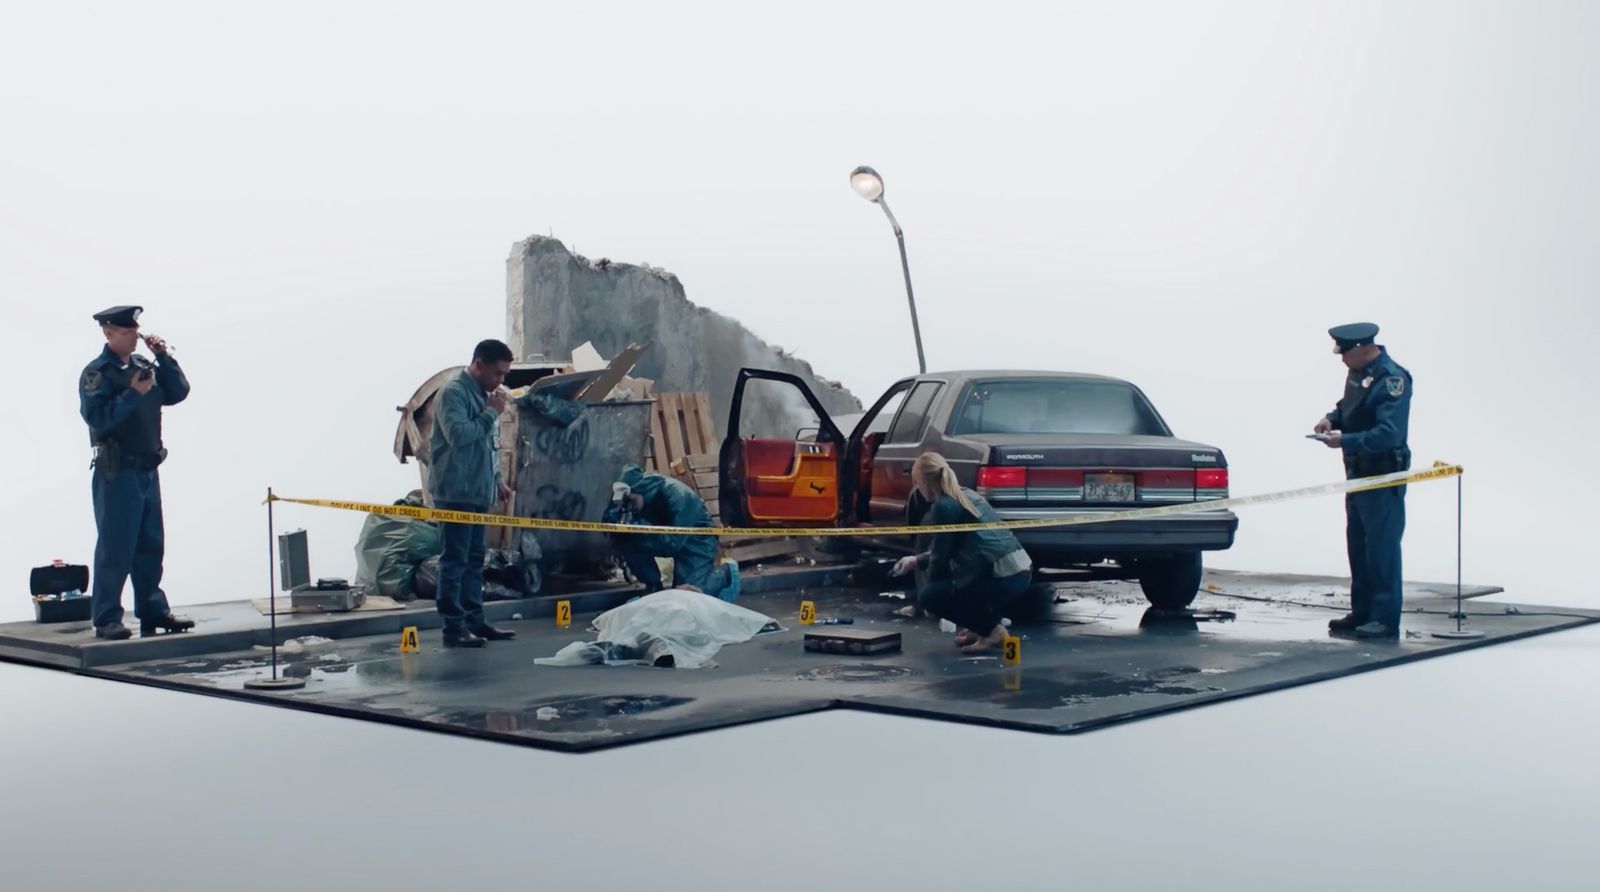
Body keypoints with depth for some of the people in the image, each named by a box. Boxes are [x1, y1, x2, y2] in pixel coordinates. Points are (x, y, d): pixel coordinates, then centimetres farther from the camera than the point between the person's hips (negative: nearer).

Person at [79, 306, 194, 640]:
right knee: (115, 549, -5)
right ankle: (107, 619, 0)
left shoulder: (143, 365, 12)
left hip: (148, 471, 7)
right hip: (117, 473, -7)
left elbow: (178, 393, 9)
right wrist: (133, 393, -23)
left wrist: (164, 358, 0)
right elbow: (97, 418, -20)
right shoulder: (97, 373, -9)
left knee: (151, 546, 12)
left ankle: (153, 612, 20)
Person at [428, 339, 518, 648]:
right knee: (455, 559, -8)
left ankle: (474, 620, 18)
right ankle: (454, 626, -7)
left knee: (475, 558, 13)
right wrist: (492, 412, -17)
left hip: (478, 491, 9)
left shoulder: (483, 394, 16)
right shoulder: (453, 392, -12)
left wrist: (497, 480, 17)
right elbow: (458, 435, -24)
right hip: (456, 492, -9)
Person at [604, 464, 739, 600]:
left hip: (696, 541, -6)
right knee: (625, 538, -18)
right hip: (666, 535, 6)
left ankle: (725, 573, 9)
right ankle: (653, 588, -1)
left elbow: (672, 544, -35)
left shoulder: (677, 496, -34)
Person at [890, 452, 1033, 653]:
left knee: (927, 596, 5)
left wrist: (932, 582, 17)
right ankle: (979, 626, 19)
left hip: (1002, 580, -9)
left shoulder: (944, 506, -9)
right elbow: (948, 550, 29)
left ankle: (990, 629, 1)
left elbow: (940, 557, -2)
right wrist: (916, 560, 35)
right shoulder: (967, 495, 18)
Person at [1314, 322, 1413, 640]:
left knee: (1382, 548, -7)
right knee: (1357, 546, 14)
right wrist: (1332, 419, 3)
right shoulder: (1357, 373, 7)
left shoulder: (1391, 378, -20)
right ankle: (1361, 613, 23)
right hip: (1358, 474, 10)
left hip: (1383, 479, -10)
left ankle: (1386, 619, -3)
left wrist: (1344, 441, -26)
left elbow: (1389, 434, -27)